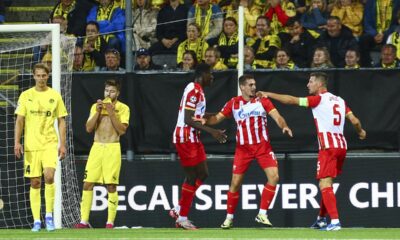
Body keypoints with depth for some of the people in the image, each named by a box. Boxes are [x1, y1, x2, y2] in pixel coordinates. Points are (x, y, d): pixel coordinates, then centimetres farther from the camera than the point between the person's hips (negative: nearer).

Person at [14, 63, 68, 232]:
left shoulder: (55, 96, 5)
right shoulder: (26, 96, 5)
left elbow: (61, 121, 8)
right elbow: (19, 121, 4)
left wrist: (62, 144, 1)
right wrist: (17, 142, -6)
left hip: (50, 143, -1)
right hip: (31, 145, 1)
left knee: (49, 176, -20)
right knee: (35, 182, 1)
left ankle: (49, 215, -7)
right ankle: (36, 221, 6)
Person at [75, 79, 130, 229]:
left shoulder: (123, 108, 2)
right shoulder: (96, 106, 13)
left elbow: (122, 130, -8)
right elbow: (89, 128, 5)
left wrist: (111, 113, -13)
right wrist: (98, 112, -6)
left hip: (112, 148, -3)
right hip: (97, 147, 3)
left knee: (111, 186, -5)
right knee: (88, 183, -3)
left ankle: (110, 222, 0)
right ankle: (84, 221, 0)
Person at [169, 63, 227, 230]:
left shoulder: (197, 90, 15)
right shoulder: (193, 91, -18)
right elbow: (188, 120, -24)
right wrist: (211, 131, -26)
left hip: (193, 138, 10)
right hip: (185, 138, -10)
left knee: (203, 174, 13)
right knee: (192, 178, -5)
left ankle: (178, 210, 18)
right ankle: (182, 218, 4)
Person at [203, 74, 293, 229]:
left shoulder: (262, 101, 1)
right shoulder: (233, 103, 3)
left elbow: (277, 116, -8)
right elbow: (217, 118, 4)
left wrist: (284, 126, -28)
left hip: (263, 146, 0)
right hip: (243, 148, 0)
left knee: (274, 177, -14)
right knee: (236, 182, -2)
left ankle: (262, 214, -4)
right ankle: (229, 217, 14)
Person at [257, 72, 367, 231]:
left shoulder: (319, 99, -3)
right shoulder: (340, 100, 15)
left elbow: (291, 100, -5)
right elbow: (354, 121, 11)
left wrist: (268, 94, 2)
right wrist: (360, 132, 32)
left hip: (328, 146, -8)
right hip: (342, 145, 8)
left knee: (325, 184, -11)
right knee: (326, 184, 20)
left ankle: (335, 221, -24)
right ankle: (321, 219, 29)